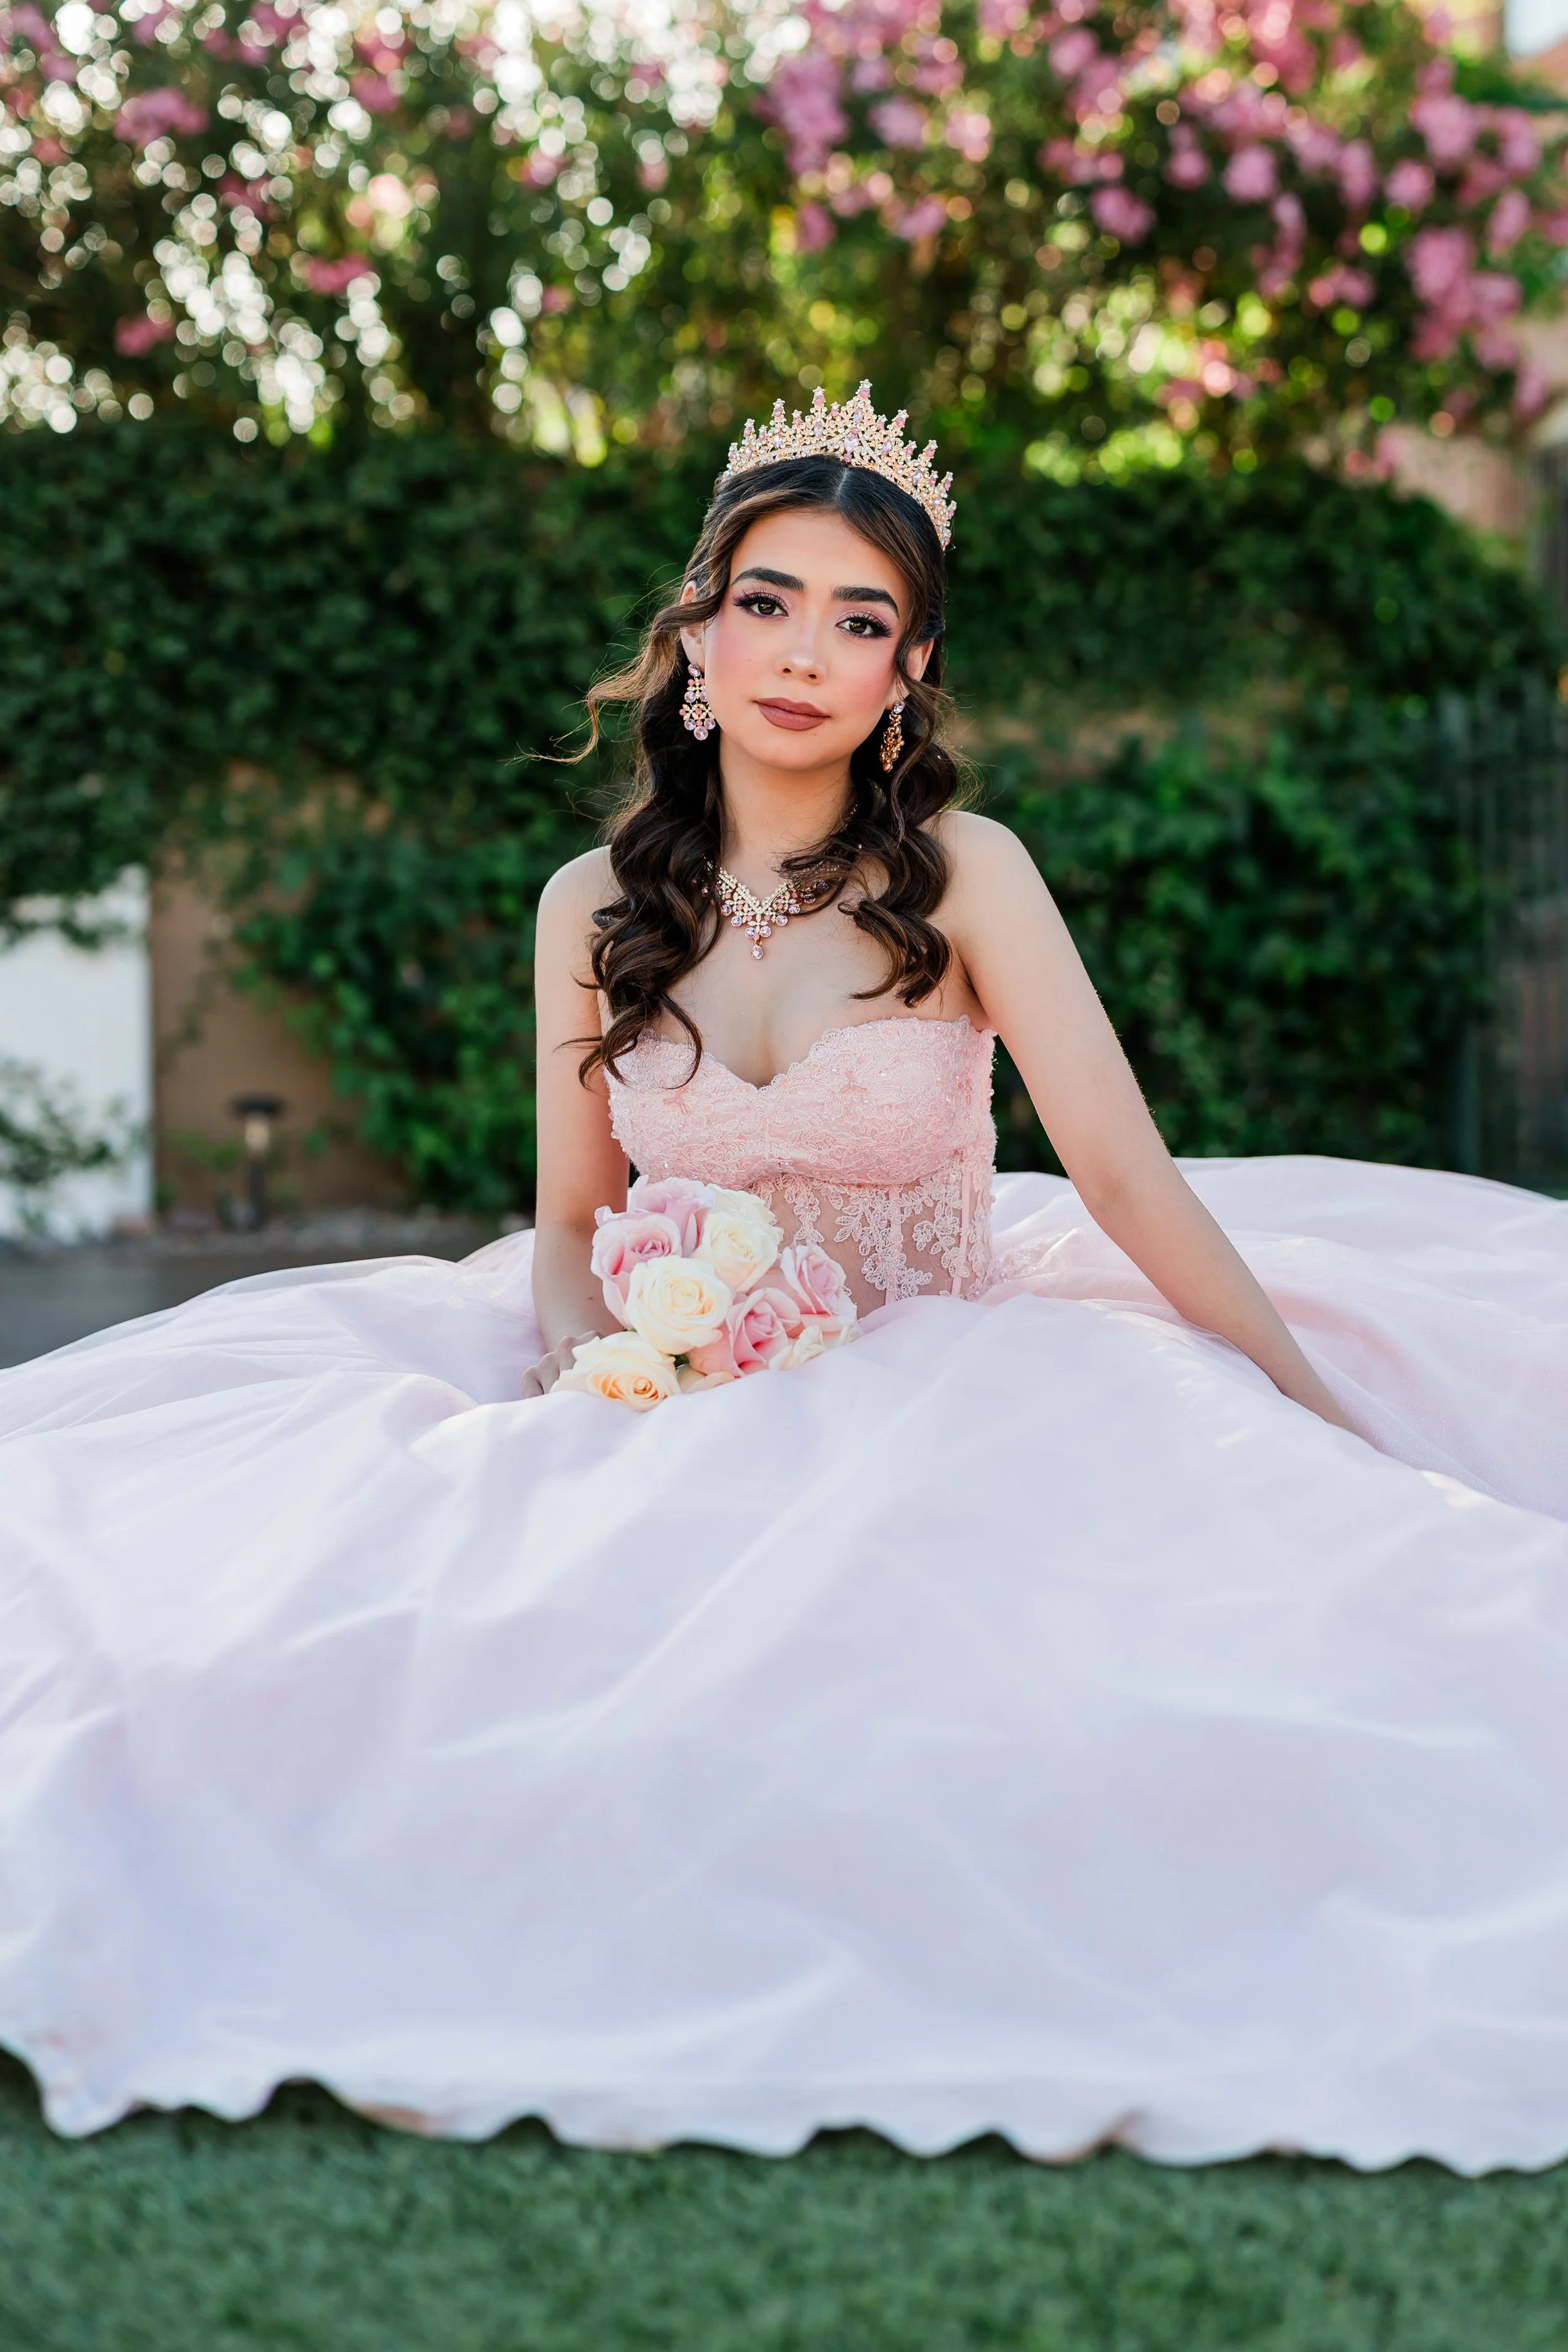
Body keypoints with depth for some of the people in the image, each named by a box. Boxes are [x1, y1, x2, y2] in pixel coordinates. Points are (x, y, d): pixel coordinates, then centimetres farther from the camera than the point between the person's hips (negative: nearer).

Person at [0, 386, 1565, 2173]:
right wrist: (590, 1362, -14)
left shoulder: (962, 875, -6)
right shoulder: (594, 909, 2)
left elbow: (1126, 1173, -11)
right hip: (685, 1398, 2)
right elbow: (570, 1226, 8)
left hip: (946, 1379, -1)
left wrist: (1335, 1425, -16)